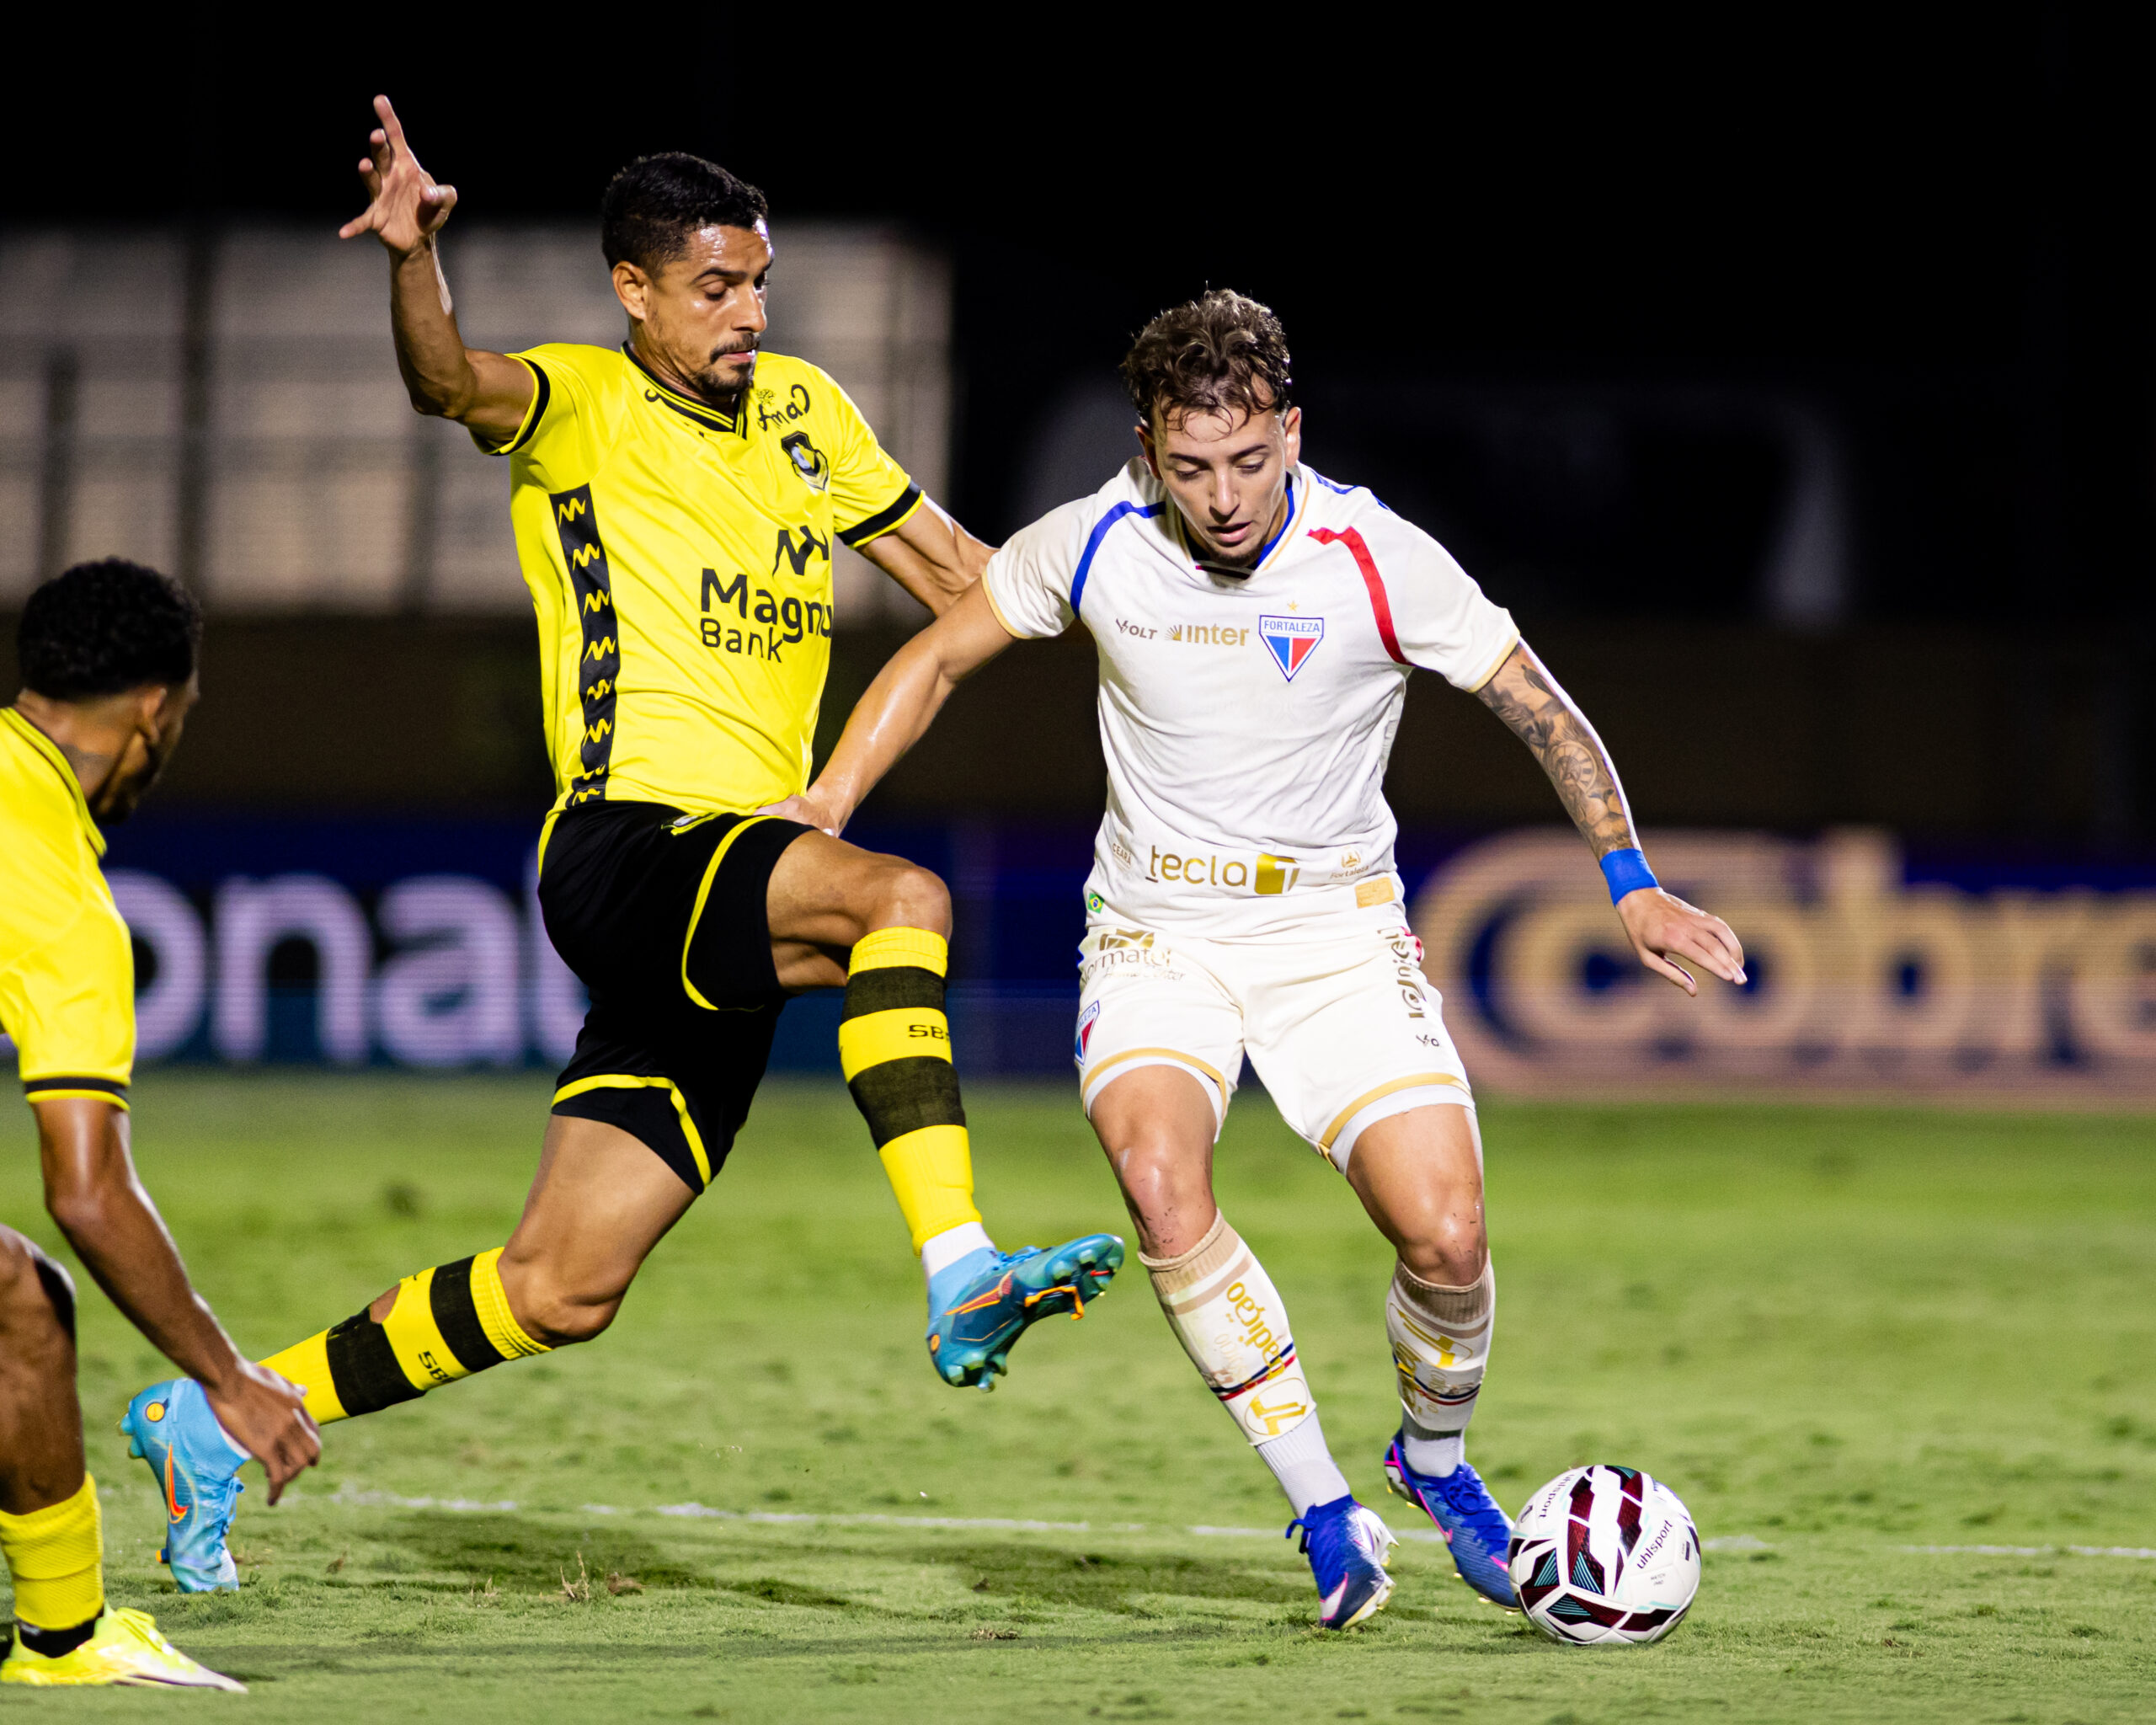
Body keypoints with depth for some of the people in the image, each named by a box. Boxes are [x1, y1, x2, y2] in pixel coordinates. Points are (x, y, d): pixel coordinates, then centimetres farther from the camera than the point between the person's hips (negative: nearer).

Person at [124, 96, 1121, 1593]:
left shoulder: (802, 408, 17)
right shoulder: (583, 406, -2)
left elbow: (957, 572, 28)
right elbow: (455, 387, -24)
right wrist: (414, 260, -44)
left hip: (732, 911, 6)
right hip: (629, 840, -6)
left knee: (560, 1288, 5)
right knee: (900, 896, -33)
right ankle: (961, 1274, -39)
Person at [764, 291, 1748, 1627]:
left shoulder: (1379, 561, -15)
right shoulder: (1092, 548, -10)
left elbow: (1545, 713, -5)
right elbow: (936, 662, 6)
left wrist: (1633, 886, -12)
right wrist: (824, 808, -3)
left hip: (1336, 931, 0)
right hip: (1157, 934, 1)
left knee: (1447, 1238, -16)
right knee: (1158, 1173, -30)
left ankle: (1435, 1459, 18)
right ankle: (1326, 1510, -19)